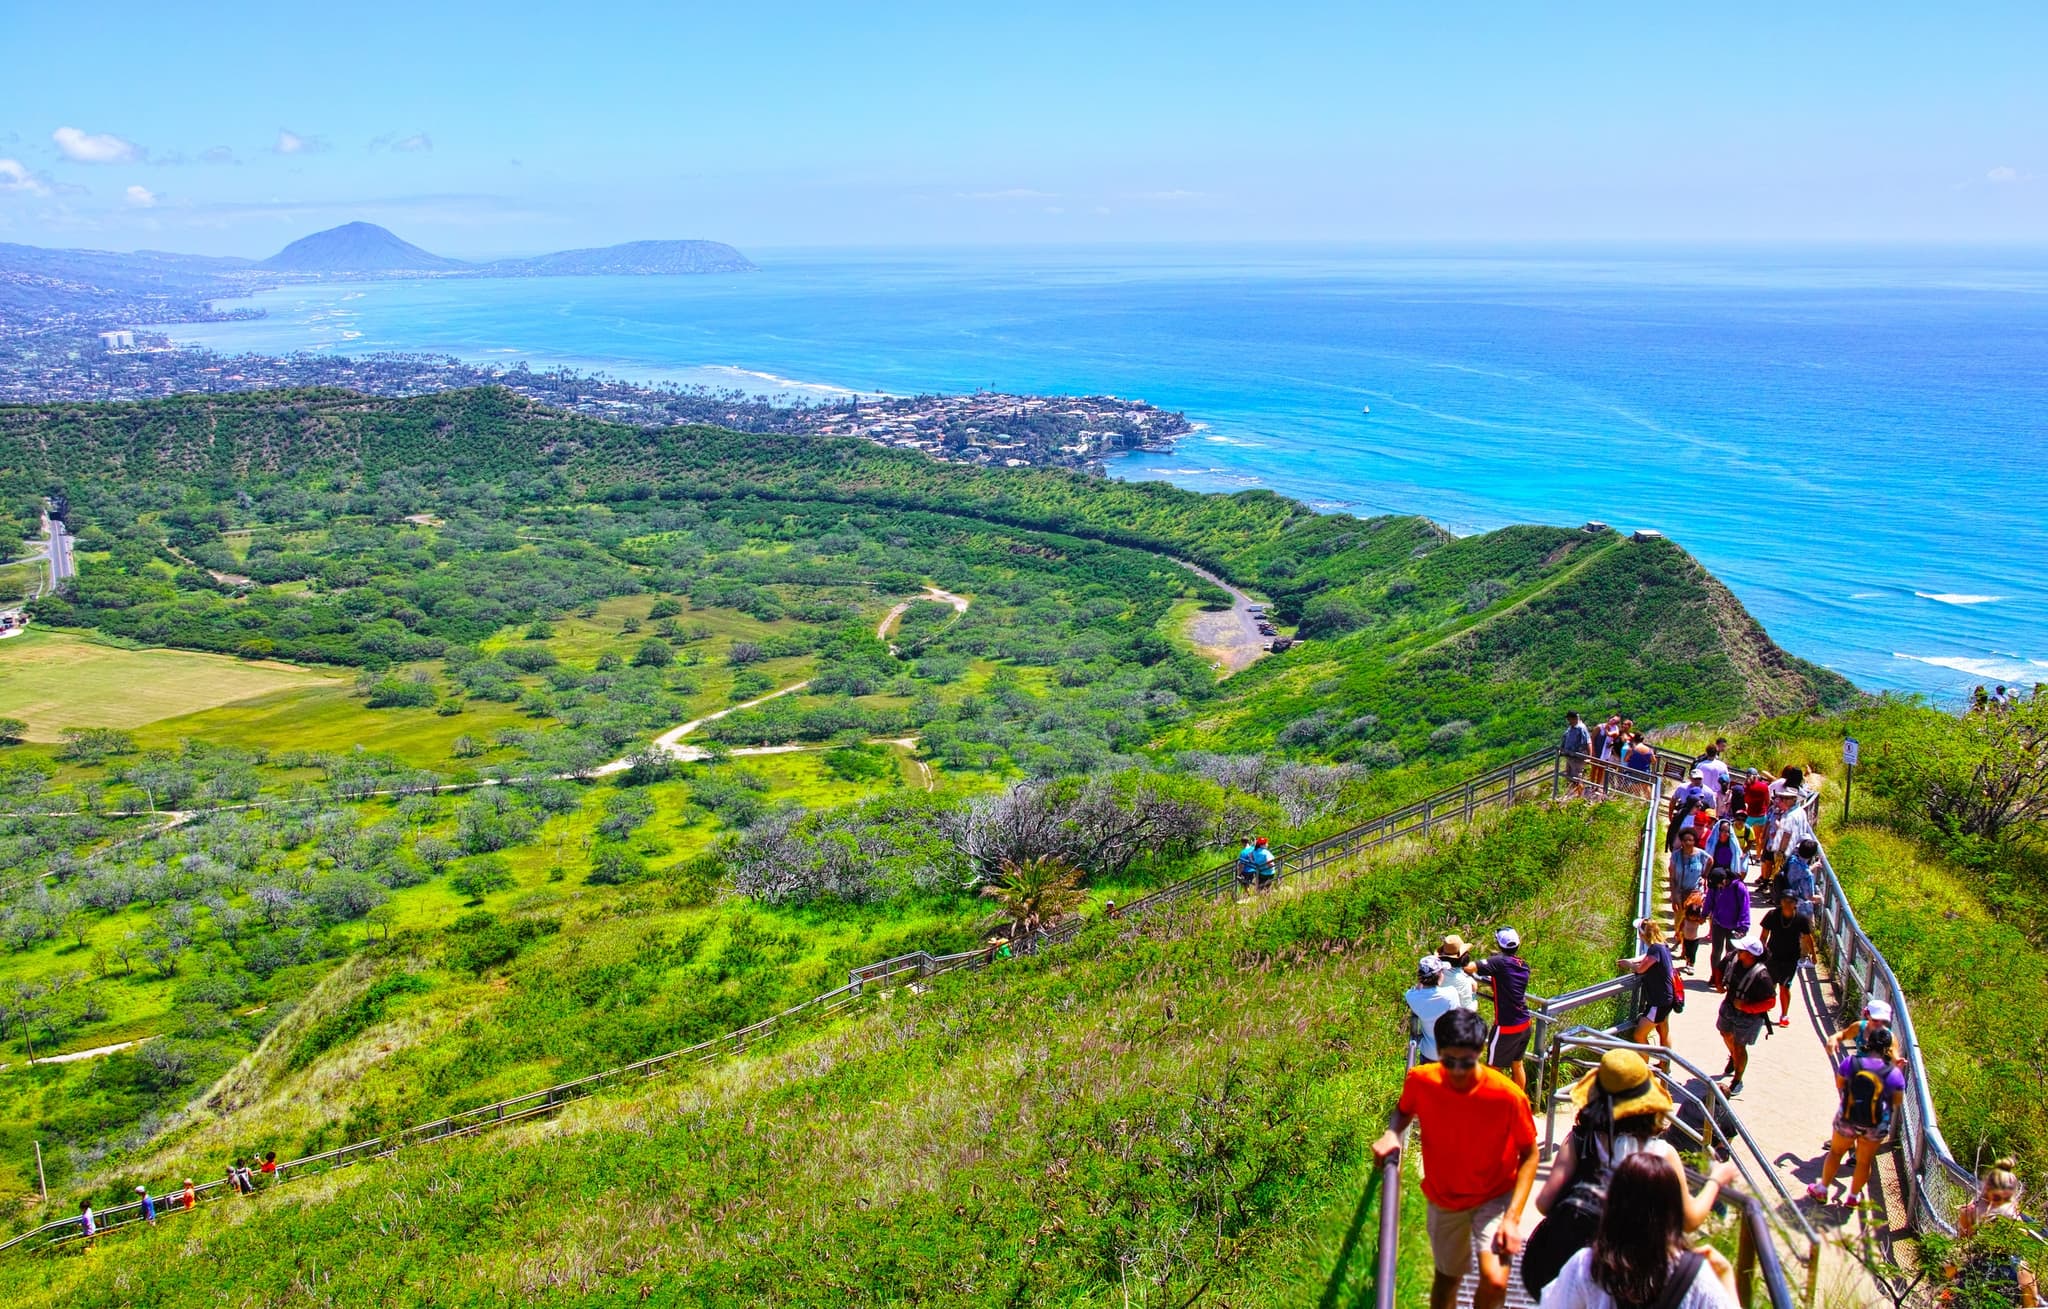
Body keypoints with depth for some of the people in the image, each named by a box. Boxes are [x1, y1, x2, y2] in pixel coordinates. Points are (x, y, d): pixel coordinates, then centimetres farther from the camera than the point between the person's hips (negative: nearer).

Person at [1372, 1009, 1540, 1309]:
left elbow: (1529, 1155, -14)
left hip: (1494, 1197, -2)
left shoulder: (1507, 1095, -28)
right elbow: (1404, 1111, 2)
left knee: (1494, 1281, -22)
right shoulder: (1421, 1080, -21)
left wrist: (1512, 1217, -21)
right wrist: (1391, 1134, -21)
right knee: (1448, 1276, 20)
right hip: (1443, 1197, 3)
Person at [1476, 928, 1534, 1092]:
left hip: (1506, 1027, -7)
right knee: (1517, 1065, 23)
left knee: (1492, 1068, 7)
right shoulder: (1524, 965, 4)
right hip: (1525, 1024, 7)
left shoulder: (1500, 962, -18)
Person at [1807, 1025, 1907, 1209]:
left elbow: (1839, 1086, -1)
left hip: (1847, 1119, 0)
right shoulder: (1894, 1073, -19)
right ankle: (1853, 1197, 38)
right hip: (1876, 1125, 0)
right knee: (1864, 1161, 21)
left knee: (1835, 1153, 23)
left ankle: (1822, 1189, 37)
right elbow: (1897, 1102, -7)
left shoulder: (1850, 1063, -17)